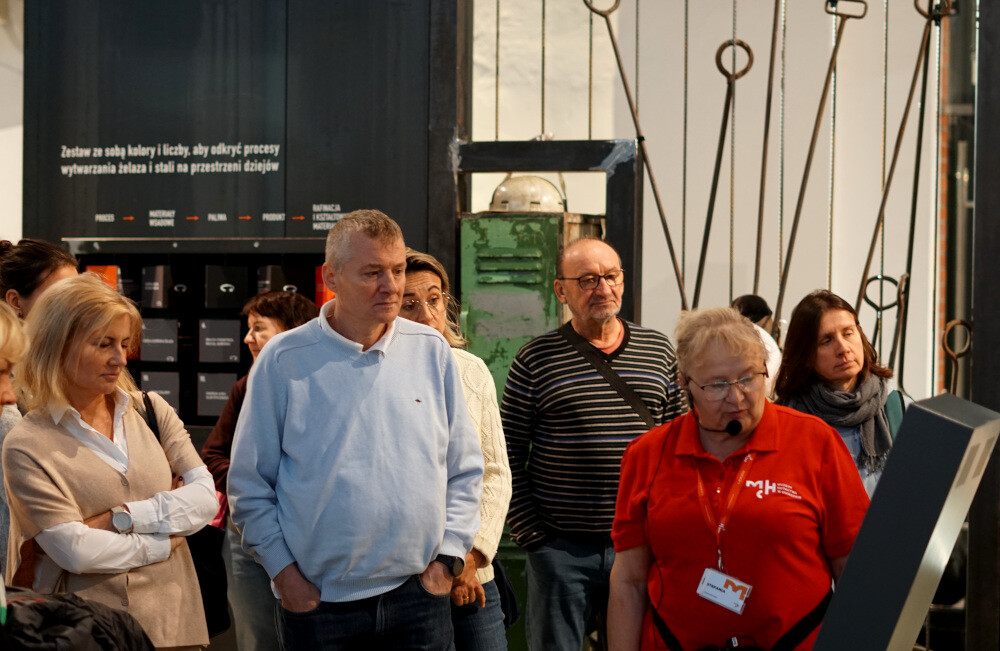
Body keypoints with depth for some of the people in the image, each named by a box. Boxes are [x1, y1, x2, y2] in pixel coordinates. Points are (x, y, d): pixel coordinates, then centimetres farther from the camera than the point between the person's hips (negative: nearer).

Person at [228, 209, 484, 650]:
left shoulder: (432, 351, 4)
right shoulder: (284, 360, -4)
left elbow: (465, 469, 9)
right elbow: (249, 485, 0)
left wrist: (448, 555, 2)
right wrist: (283, 572, -5)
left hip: (419, 598, 2)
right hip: (317, 602, -2)